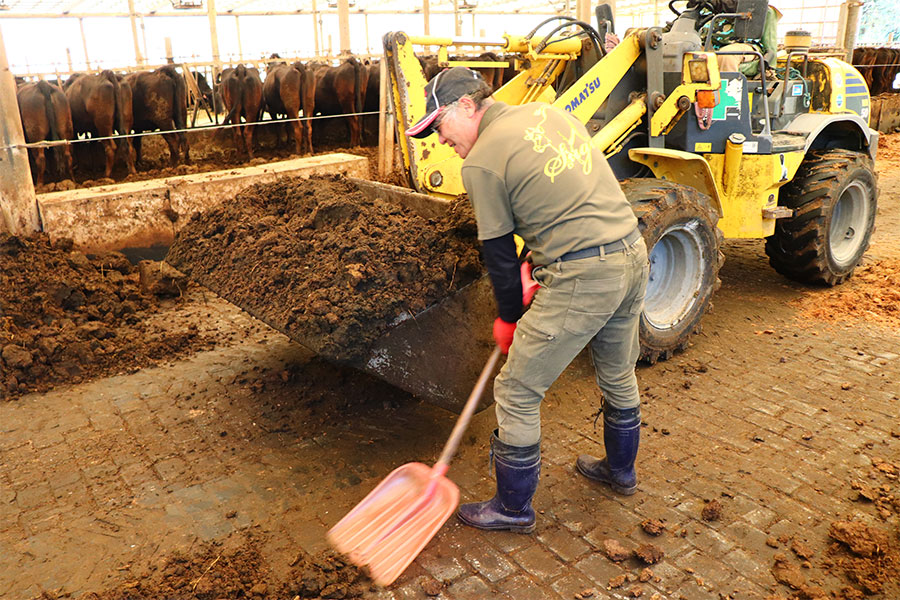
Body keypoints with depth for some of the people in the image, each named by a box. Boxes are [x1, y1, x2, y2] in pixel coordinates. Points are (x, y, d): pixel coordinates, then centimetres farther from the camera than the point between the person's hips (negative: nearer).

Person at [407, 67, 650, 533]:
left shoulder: (481, 163, -8)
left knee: (517, 393, 6)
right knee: (618, 374, 27)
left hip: (582, 278, -9)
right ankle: (620, 470, 50)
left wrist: (509, 319, 12)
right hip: (634, 254, 9)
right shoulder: (545, 111, 13)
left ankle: (514, 508, 22)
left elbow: (498, 253, -2)